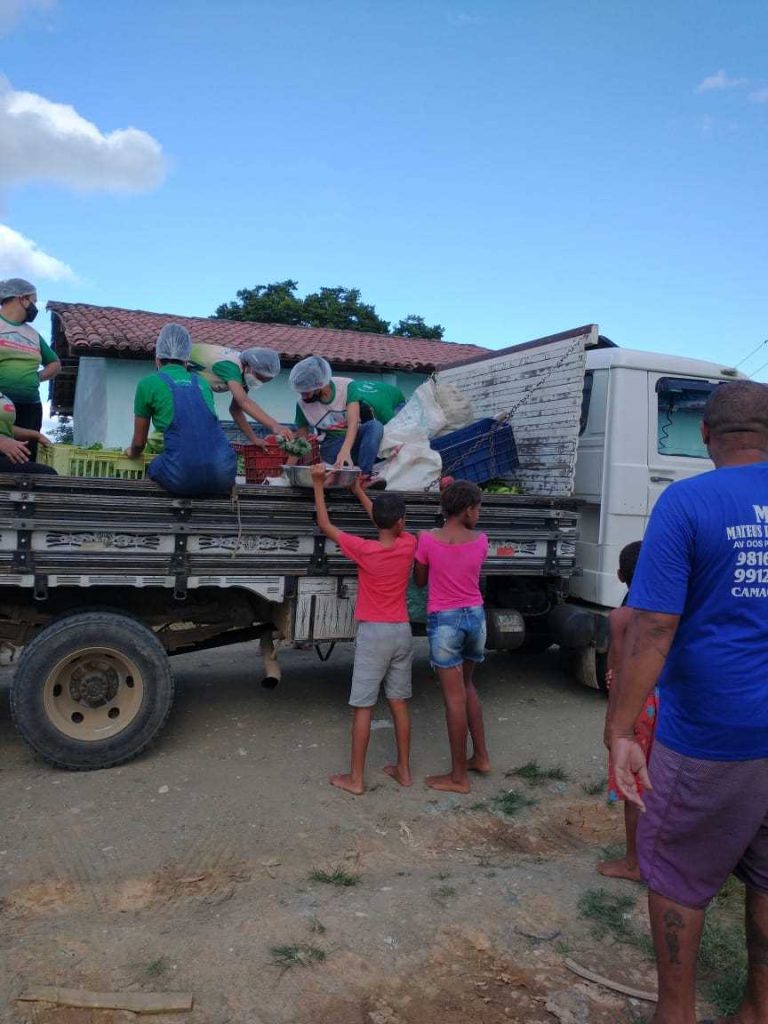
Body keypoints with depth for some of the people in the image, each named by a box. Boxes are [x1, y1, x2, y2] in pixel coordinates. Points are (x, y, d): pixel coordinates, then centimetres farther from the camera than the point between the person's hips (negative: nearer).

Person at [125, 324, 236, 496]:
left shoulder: (148, 384, 11)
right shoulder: (202, 383, 22)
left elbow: (139, 443, 20)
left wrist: (132, 453, 45)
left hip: (184, 479, -2)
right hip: (223, 477, 2)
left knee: (155, 466, 29)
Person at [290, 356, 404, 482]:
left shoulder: (347, 387, -17)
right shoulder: (303, 404, -9)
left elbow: (353, 422, -31)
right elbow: (301, 439, -1)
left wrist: (345, 449, -48)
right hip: (334, 447, 2)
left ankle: (363, 474, -40)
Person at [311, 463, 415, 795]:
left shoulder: (364, 550, -14)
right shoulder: (409, 545, -4)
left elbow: (325, 525, -4)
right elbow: (391, 526, 17)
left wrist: (318, 484, 3)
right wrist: (359, 492, 24)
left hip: (373, 633, -4)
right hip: (402, 632, 4)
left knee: (362, 707, 2)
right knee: (399, 703, 13)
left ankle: (355, 778, 9)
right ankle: (403, 770, 21)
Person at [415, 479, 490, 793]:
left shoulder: (428, 540, -12)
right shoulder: (480, 541, -4)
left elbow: (419, 581, 1)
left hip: (445, 620, -4)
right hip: (475, 616, 4)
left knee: (454, 697, 1)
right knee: (466, 686, 24)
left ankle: (459, 777, 11)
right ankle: (480, 756, 29)